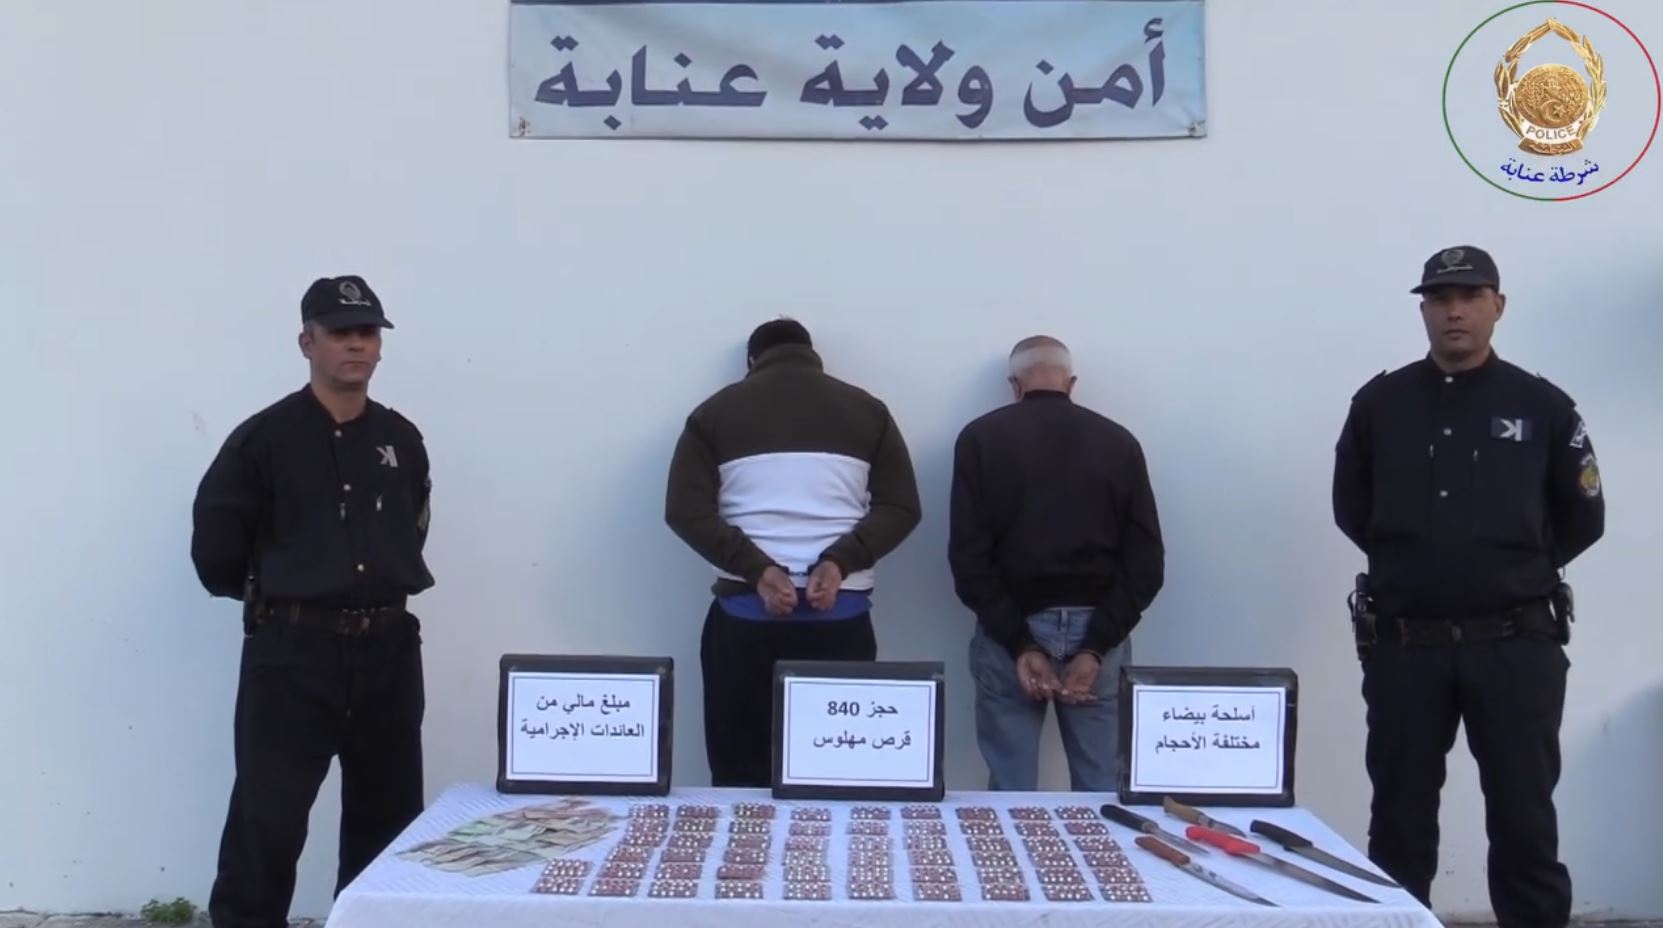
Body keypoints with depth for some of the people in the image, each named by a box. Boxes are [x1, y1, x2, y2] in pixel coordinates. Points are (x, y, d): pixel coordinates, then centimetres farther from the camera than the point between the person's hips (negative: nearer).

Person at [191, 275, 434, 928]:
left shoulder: (401, 440, 7)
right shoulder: (265, 438, -7)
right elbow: (215, 543, -2)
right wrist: (269, 596, 9)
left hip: (388, 649, 5)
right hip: (291, 651, -4)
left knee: (389, 815, 12)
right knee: (267, 819, -3)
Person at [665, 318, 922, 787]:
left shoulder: (716, 410, 10)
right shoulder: (866, 409, 12)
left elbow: (686, 510, -2)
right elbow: (901, 507, 2)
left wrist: (757, 571, -9)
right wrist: (840, 562, -7)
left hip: (745, 613, 0)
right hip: (842, 615, 1)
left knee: (741, 777, 7)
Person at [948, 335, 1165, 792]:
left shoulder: (981, 438, -1)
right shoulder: (1119, 442, 4)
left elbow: (969, 556, -9)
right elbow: (1146, 561, -3)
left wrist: (1018, 644, -10)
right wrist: (1096, 647, -7)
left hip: (1009, 632, -1)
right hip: (1095, 630, 2)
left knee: (1012, 792, 5)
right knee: (1103, 791, 9)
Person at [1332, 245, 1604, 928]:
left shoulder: (1543, 406, 2)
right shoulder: (1379, 403, 4)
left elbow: (1582, 520, 11)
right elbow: (1351, 509, 14)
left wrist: (1517, 570, 8)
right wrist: (1409, 564, 7)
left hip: (1516, 645, -1)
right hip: (1403, 645, 1)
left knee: (1524, 819, 4)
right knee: (1399, 820, 10)